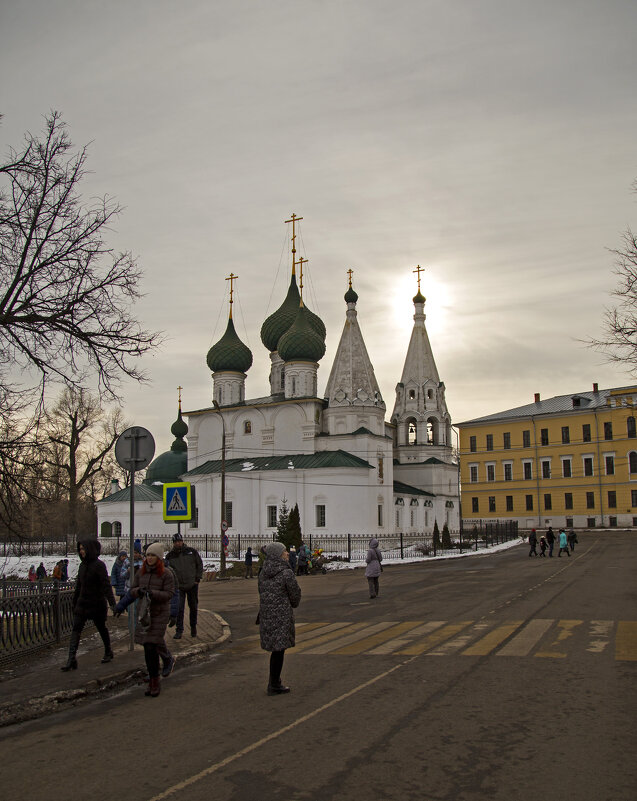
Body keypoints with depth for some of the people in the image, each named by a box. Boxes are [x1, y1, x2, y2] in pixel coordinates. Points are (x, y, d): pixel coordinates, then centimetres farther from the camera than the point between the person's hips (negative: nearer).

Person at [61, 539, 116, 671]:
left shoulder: (99, 565, -13)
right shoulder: (82, 565, 8)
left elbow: (106, 585, -18)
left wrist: (112, 603, -25)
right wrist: (74, 602, 20)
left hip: (97, 603, -6)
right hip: (82, 603, 6)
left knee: (101, 628, 10)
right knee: (76, 629, -6)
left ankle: (108, 652, 30)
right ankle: (71, 659, -11)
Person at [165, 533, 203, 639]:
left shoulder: (192, 552, 1)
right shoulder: (170, 556, 1)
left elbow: (200, 565, 8)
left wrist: (198, 578, 1)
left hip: (192, 585, 1)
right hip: (178, 586, -1)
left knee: (193, 608, 12)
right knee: (179, 608, -9)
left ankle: (193, 627, 31)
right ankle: (179, 631, -1)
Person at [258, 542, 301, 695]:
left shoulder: (263, 572, 7)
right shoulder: (286, 573, -15)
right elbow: (295, 593, -5)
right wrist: (294, 604, 17)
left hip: (266, 613, 7)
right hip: (281, 613, -7)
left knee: (276, 648, 17)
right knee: (279, 649, 1)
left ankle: (274, 682, 24)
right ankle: (274, 686, 7)